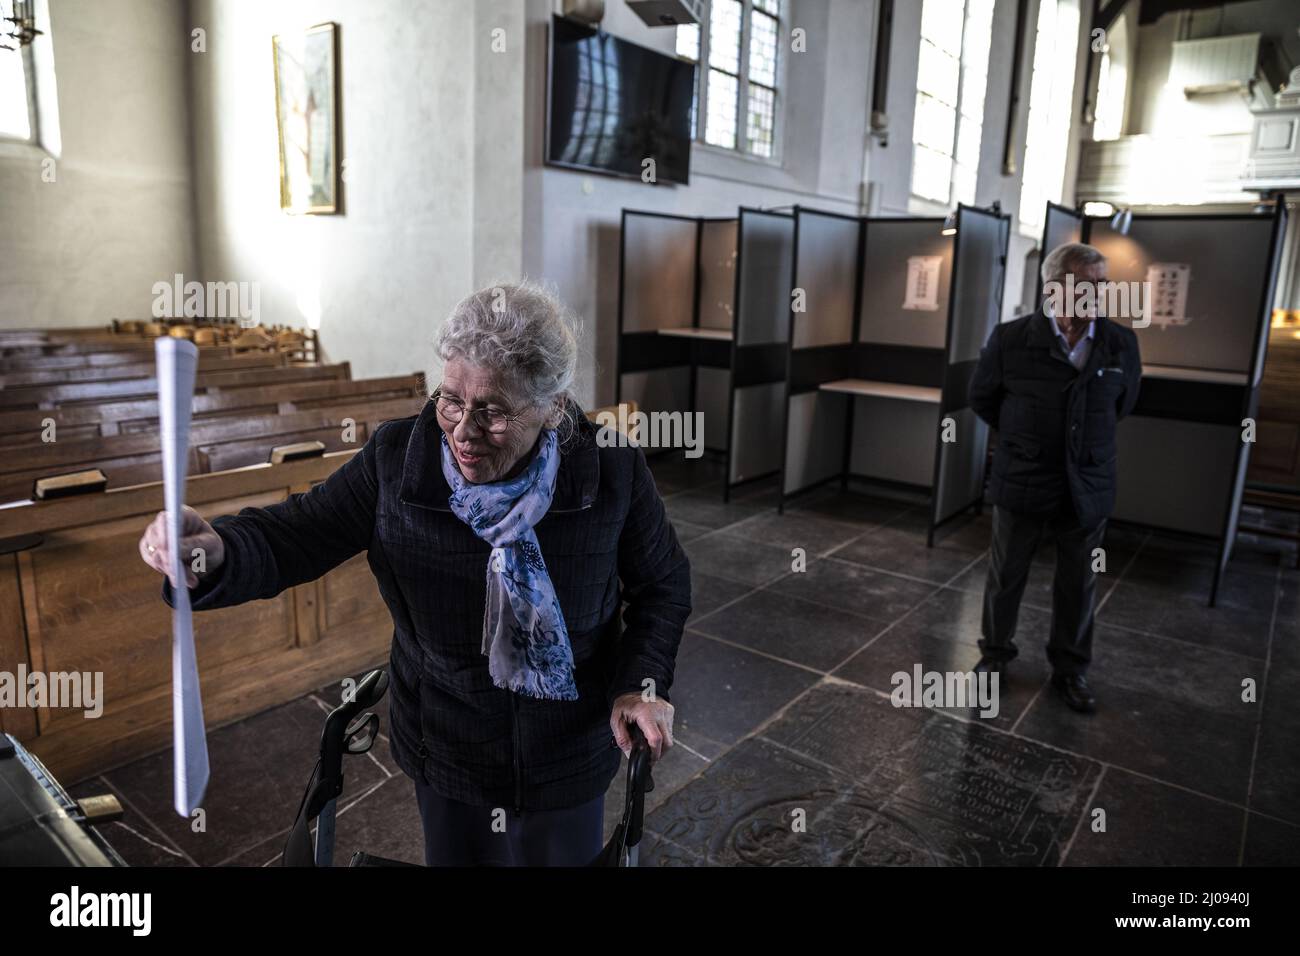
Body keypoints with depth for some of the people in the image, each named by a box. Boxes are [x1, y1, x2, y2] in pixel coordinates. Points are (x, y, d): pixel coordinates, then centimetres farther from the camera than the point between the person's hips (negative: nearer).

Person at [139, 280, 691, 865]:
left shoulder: (611, 469, -20)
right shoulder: (397, 458, -17)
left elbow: (663, 584, -6)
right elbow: (296, 534, -14)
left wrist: (642, 683, -19)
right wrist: (216, 552, -36)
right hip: (444, 752, 2)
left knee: (563, 857, 22)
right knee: (453, 858, 25)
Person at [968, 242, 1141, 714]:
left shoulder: (1122, 344, -6)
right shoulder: (1011, 338, -12)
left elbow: (1122, 404, 13)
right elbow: (981, 398, 4)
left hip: (1088, 487, 2)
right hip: (1022, 482, -2)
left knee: (1078, 585, 13)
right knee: (1005, 575, 12)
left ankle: (1070, 669, 32)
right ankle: (994, 655, 32)